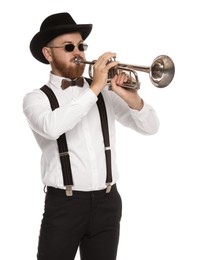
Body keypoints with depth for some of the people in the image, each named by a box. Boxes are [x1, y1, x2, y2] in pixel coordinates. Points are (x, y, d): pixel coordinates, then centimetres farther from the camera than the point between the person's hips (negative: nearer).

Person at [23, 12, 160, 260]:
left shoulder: (106, 92, 10)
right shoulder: (37, 98, -1)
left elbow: (150, 127, 4)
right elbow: (51, 127, -24)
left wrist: (131, 98, -15)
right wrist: (94, 88, -22)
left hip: (107, 202, 3)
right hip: (64, 204, -3)